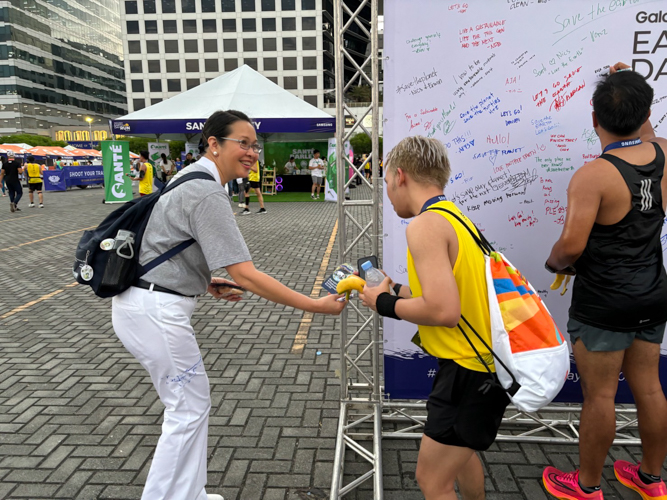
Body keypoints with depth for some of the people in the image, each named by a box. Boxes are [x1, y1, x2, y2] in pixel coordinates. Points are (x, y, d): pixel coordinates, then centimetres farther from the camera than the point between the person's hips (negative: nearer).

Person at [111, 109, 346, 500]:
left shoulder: (192, 178, 11)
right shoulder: (209, 195, -21)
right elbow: (245, 276, -26)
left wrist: (206, 282, 9)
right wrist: (315, 306, -22)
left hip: (145, 302, 10)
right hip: (156, 312, -10)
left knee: (193, 403, 18)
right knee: (188, 409, 3)